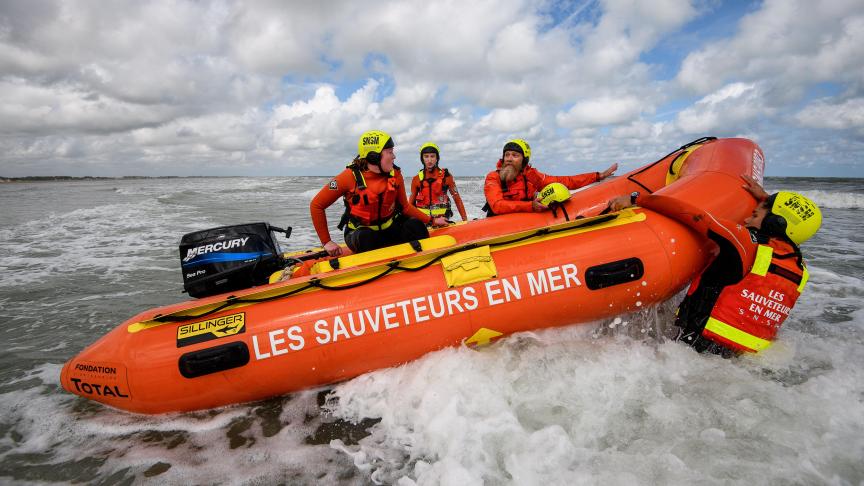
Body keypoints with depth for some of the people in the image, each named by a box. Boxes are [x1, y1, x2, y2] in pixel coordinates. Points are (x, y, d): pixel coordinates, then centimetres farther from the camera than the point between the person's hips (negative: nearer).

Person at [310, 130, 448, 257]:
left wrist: (432, 220, -2)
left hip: (390, 229, 4)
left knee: (415, 225, -23)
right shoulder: (351, 177, -18)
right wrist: (326, 242, -14)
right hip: (360, 234, -3)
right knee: (367, 239, -37)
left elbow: (405, 207, 6)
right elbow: (316, 205, -12)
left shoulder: (395, 175, -6)